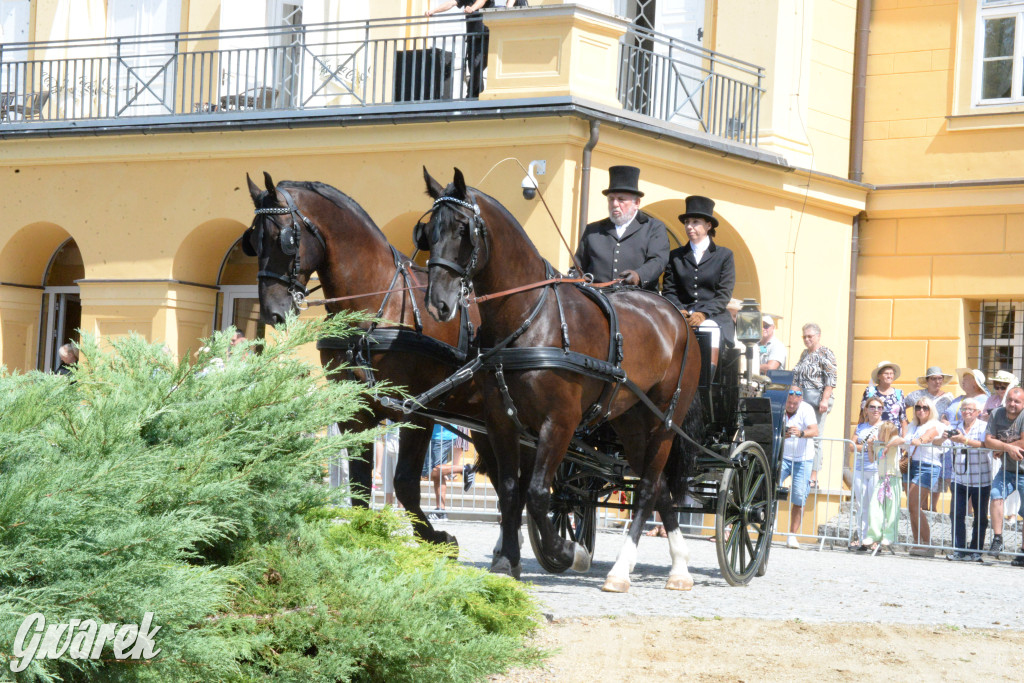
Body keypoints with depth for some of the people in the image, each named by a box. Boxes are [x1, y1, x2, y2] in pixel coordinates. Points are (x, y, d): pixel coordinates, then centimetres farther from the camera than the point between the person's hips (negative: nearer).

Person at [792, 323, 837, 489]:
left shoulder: (825, 354, -3)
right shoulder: (805, 354, 20)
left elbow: (831, 379, -10)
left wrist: (825, 400, -17)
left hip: (817, 400, -7)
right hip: (801, 399, 8)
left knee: (814, 438, -8)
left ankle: (813, 478, -8)